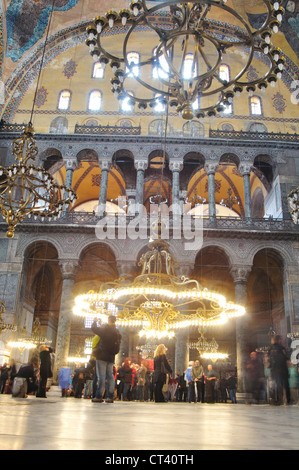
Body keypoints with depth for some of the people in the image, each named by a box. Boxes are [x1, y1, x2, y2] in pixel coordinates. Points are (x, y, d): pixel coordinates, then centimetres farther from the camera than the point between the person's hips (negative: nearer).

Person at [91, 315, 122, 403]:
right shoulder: (118, 333, 9)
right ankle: (110, 397, 6)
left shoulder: (104, 329, -8)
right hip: (111, 357, 5)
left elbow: (94, 328, 4)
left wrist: (95, 321, 20)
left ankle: (99, 396, -6)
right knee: (110, 376, 8)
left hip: (102, 356, -5)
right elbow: (117, 346, 15)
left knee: (101, 376, -6)